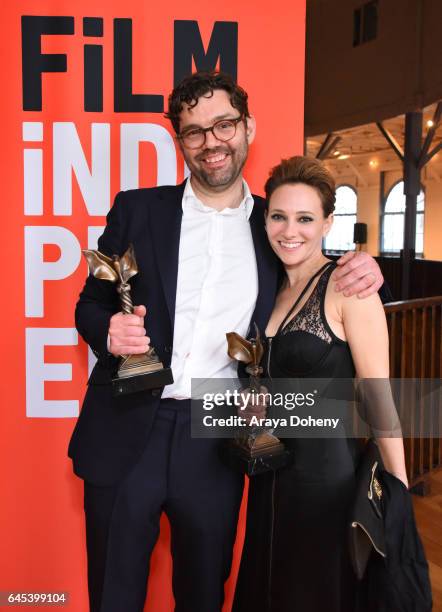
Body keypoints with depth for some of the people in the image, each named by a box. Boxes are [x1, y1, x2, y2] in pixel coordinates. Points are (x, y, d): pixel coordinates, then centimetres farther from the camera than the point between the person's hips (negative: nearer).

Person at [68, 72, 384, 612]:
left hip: (215, 442, 1)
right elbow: (90, 303, 6)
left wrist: (360, 270, -8)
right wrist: (109, 330, -17)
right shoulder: (137, 210, 2)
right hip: (125, 434, 0)